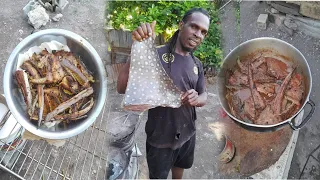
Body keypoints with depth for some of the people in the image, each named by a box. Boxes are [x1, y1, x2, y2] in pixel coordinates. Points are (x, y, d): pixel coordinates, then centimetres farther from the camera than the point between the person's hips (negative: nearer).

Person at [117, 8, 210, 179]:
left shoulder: (197, 64, 1)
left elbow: (204, 97, 5)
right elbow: (122, 88, -27)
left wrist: (195, 99, -20)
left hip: (187, 133, 5)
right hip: (160, 136, -5)